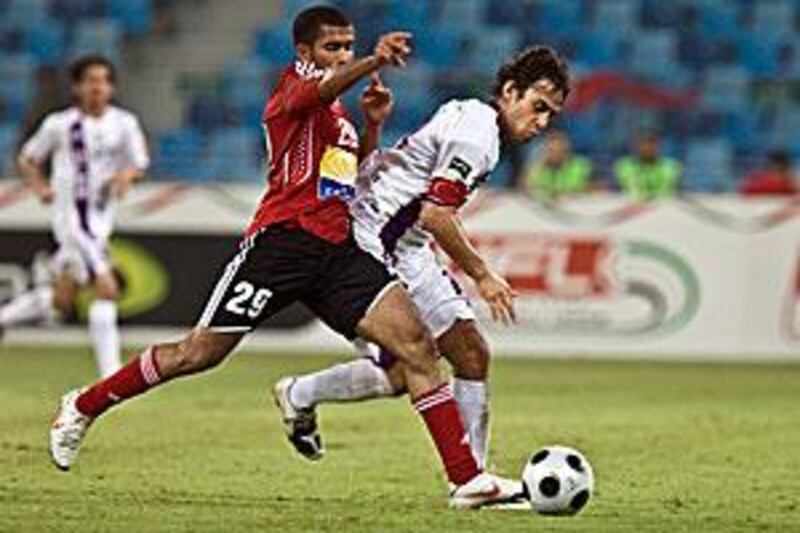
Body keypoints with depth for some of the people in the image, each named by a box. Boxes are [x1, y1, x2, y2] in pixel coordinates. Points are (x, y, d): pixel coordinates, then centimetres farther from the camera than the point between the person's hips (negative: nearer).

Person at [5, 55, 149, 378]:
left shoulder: (124, 123, 3)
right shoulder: (60, 124, -3)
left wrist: (127, 174, -18)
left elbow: (139, 167, 5)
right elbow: (27, 159, 8)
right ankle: (110, 374, -15)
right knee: (106, 291, -17)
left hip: (102, 218, 5)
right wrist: (40, 188, -9)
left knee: (62, 300, 13)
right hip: (71, 216, -5)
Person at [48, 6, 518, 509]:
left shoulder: (338, 118, 23)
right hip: (283, 238, -7)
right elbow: (322, 88, -26)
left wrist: (374, 125, 16)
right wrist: (375, 62, -46)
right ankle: (84, 406, 22)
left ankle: (467, 477, -14)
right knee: (200, 353, 0)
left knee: (417, 344, -11)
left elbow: (358, 185, 31)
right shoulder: (297, 81, 0)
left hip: (338, 251, 7)